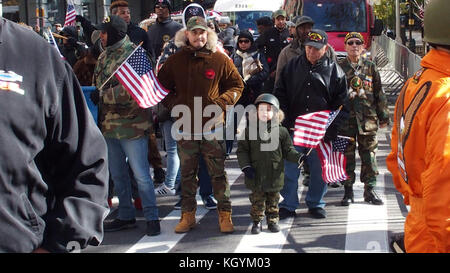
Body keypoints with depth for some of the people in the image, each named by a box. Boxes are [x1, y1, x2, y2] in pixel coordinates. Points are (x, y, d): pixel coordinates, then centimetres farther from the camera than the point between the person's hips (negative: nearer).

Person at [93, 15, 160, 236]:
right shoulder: (104, 56, 15)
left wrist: (104, 94, -21)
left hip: (132, 124, -8)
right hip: (109, 124, 8)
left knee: (141, 174, -4)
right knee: (117, 174, 14)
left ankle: (152, 217, 6)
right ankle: (126, 216, 26)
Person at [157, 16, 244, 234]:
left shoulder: (220, 60, 0)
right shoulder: (175, 61, 5)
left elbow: (236, 85, 8)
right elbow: (162, 87, 15)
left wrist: (221, 103, -7)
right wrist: (173, 105, 0)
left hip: (212, 126, -2)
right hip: (185, 127, 2)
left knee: (218, 173, 2)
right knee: (187, 173, 11)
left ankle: (225, 215, 11)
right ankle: (187, 214, 20)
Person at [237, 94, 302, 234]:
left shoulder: (281, 131, 1)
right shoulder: (249, 131, -1)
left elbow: (288, 150, 5)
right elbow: (242, 150, 2)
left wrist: (299, 157, -11)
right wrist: (246, 166, -9)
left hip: (275, 174, 1)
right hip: (256, 174, -1)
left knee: (273, 198, 12)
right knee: (257, 199, 5)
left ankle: (273, 220, 24)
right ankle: (257, 221, 17)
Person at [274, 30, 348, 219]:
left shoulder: (334, 70, 4)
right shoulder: (292, 67, 8)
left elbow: (341, 103, 4)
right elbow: (280, 95, 9)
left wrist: (332, 127, -8)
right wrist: (284, 122, -3)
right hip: (294, 129, 1)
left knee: (319, 169, 7)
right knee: (290, 169, 0)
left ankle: (316, 204, 23)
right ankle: (288, 205, 11)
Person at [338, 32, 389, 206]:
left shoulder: (370, 67, 9)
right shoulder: (338, 67, 4)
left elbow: (379, 93, 11)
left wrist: (383, 116, 9)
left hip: (367, 118, 1)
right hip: (345, 118, -1)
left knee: (369, 154, 4)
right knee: (347, 155, 3)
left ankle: (369, 190, 14)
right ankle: (348, 191, 13)